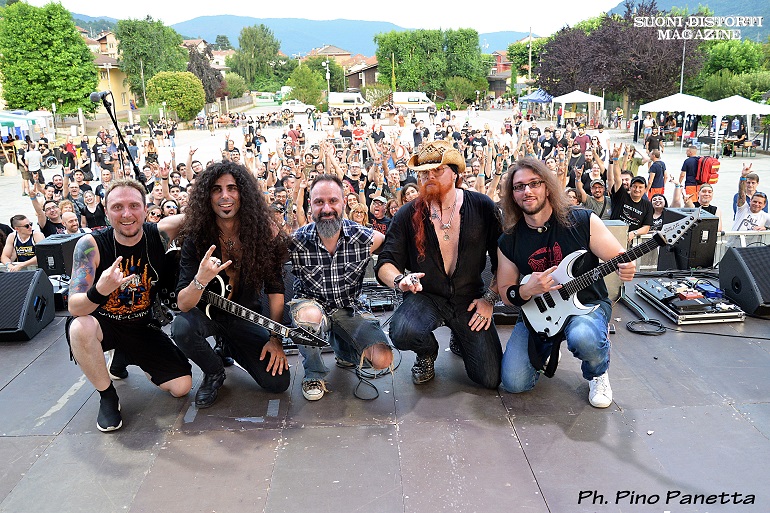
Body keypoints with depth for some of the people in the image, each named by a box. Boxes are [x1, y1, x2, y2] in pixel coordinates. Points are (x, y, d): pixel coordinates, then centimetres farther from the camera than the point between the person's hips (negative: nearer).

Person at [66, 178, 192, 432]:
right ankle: (108, 397, -11)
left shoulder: (160, 234, -15)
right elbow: (74, 307, -27)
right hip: (102, 323, -2)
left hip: (142, 325, 2)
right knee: (80, 327, -38)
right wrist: (99, 291, -50)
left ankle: (123, 358, 22)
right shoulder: (90, 244, -21)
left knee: (182, 386, -6)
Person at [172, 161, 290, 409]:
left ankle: (231, 348, 20)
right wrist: (201, 279, -43)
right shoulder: (196, 237, -18)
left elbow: (275, 288, -7)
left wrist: (275, 338, -12)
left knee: (278, 381, -12)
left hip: (247, 316, 1)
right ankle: (214, 372, -1)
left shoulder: (264, 231, -15)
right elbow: (182, 304, -21)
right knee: (181, 327, -35)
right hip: (208, 314, -1)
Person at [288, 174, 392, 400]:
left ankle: (340, 344, 20)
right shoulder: (296, 242, -17)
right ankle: (314, 374, -7)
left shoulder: (364, 237, -15)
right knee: (310, 315, -39)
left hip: (350, 307, 2)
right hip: (311, 302, -1)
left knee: (382, 360, -16)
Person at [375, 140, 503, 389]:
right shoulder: (408, 214, -5)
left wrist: (490, 298, -5)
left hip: (469, 298, 1)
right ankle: (427, 352, 6)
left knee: (491, 378, -9)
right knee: (402, 333, -34)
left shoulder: (482, 207, -4)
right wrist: (399, 280, -27)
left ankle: (460, 337, 26)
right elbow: (386, 263, -5)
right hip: (426, 296, 0)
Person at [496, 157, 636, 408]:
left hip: (588, 304, -2)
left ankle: (598, 374, 1)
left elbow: (620, 258, -6)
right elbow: (505, 293, 2)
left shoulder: (582, 221, -10)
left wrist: (625, 268, -30)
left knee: (583, 337, -38)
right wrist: (526, 291, -21)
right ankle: (546, 349, 24)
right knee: (514, 383, -11)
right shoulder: (509, 242, -4)